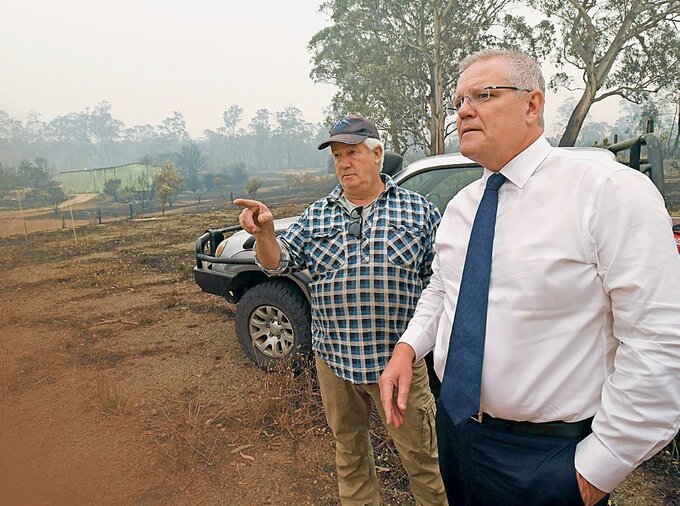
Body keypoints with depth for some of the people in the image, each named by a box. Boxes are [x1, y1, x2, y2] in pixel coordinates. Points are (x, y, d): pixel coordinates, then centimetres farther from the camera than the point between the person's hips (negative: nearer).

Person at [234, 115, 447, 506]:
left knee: (421, 455, 10)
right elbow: (279, 263, 3)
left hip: (397, 360, -2)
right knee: (349, 451, 21)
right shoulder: (317, 215, 7)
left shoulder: (418, 210, 0)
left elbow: (441, 281, 1)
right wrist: (264, 232, -17)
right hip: (334, 360, 3)